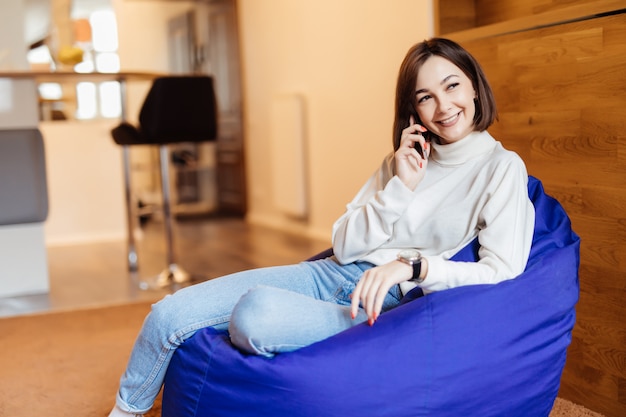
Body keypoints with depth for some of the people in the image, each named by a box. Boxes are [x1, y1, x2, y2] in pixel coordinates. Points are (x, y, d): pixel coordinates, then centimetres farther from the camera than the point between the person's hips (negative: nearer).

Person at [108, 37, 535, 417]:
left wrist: (412, 264, -22)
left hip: (388, 303, -6)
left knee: (256, 312, -36)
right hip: (333, 275, 6)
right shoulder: (402, 161, 15)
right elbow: (344, 245, 8)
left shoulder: (503, 169, -1)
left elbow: (502, 271, -12)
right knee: (167, 315, -7)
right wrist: (400, 188, -5)